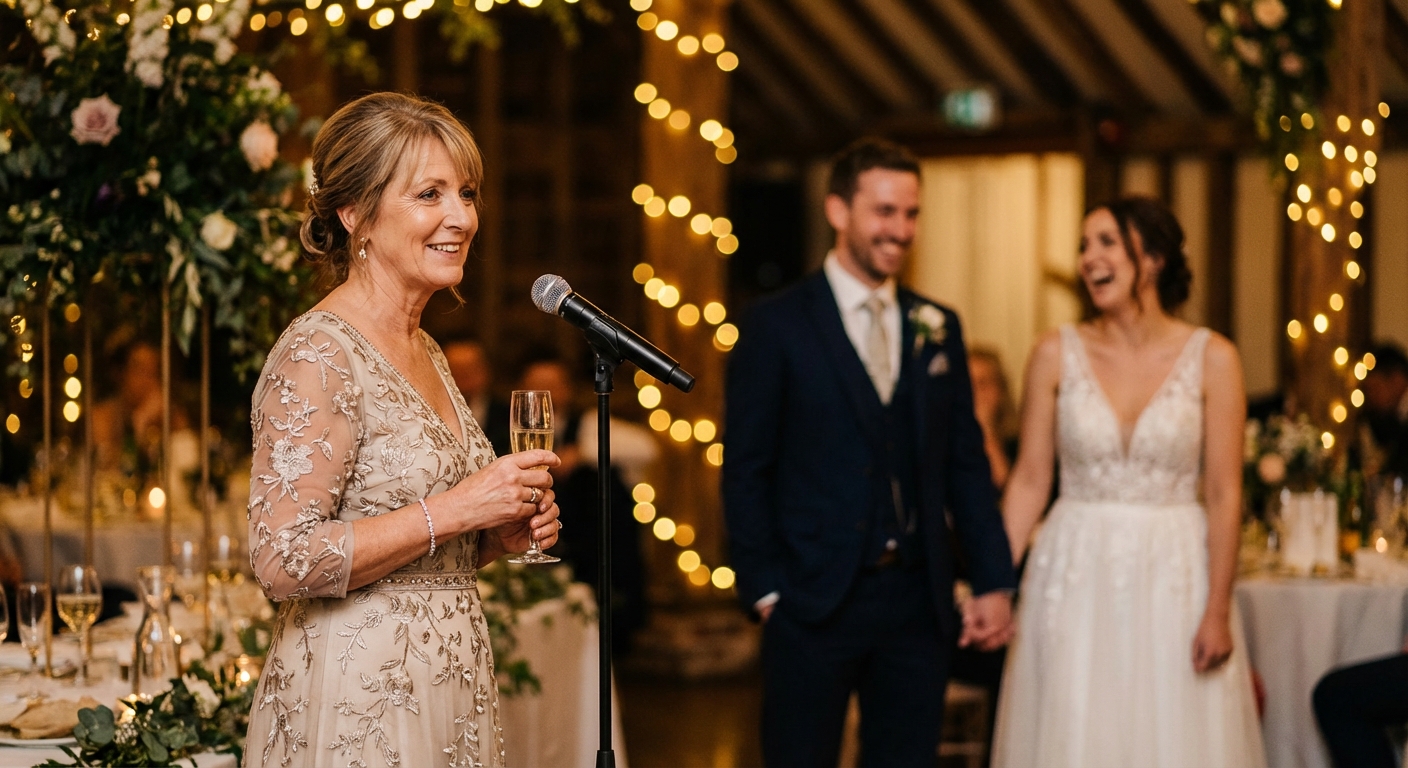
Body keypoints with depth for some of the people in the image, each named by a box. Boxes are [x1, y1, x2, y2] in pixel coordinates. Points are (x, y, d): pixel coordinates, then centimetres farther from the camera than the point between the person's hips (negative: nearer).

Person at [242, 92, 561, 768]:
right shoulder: (317, 356, -14)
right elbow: (283, 560, -23)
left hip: (447, 688, 8)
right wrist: (459, 510, -20)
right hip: (358, 705, -8)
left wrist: (501, 535, 3)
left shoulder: (424, 353, 12)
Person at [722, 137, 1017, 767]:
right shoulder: (775, 328, -3)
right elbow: (745, 471, -4)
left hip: (918, 600, 4)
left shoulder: (937, 329, 10)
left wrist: (994, 582, 4)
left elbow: (966, 464, 11)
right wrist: (763, 589, -9)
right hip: (814, 600, -4)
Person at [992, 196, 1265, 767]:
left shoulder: (1212, 358, -3)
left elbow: (1224, 493, -4)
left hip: (1174, 578, -1)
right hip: (1076, 579, 1)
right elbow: (1029, 481, 2)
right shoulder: (1057, 355, 1)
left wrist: (1218, 610, -9)